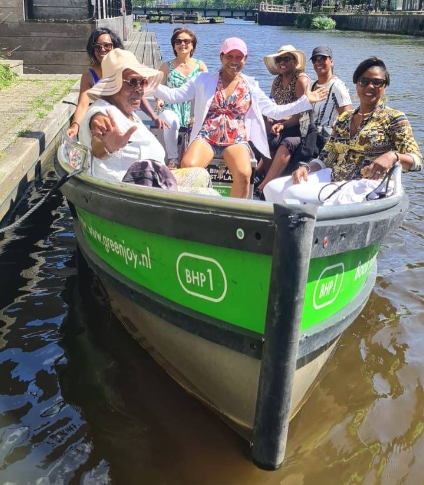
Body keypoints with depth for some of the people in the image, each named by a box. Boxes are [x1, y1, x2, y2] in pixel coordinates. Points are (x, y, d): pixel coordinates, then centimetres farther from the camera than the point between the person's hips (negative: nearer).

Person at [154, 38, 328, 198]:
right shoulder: (204, 80, 10)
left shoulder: (251, 86, 12)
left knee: (244, 174, -31)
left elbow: (275, 111, 13)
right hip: (206, 136, 0)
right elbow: (173, 95, 9)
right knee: (188, 166, -32)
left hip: (237, 139, 1)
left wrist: (306, 100, 7)